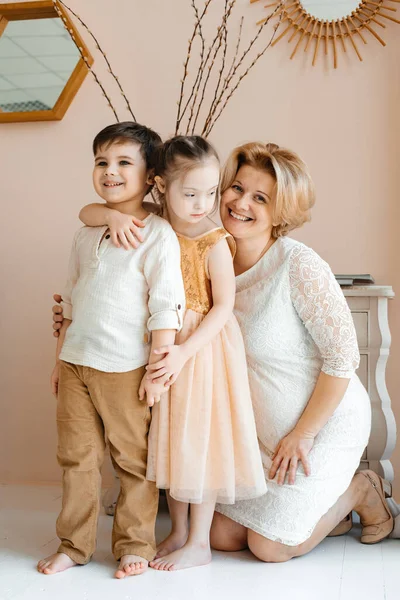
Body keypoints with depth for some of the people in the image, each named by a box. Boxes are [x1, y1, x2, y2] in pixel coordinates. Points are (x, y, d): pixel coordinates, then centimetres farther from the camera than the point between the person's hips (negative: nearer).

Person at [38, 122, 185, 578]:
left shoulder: (157, 233, -8)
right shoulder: (86, 234, 13)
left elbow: (166, 304, -12)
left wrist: (158, 367, -15)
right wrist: (60, 359, 17)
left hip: (126, 369, -6)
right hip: (76, 364, 6)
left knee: (133, 460, 6)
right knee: (76, 456, 12)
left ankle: (134, 545, 22)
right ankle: (74, 544, 26)